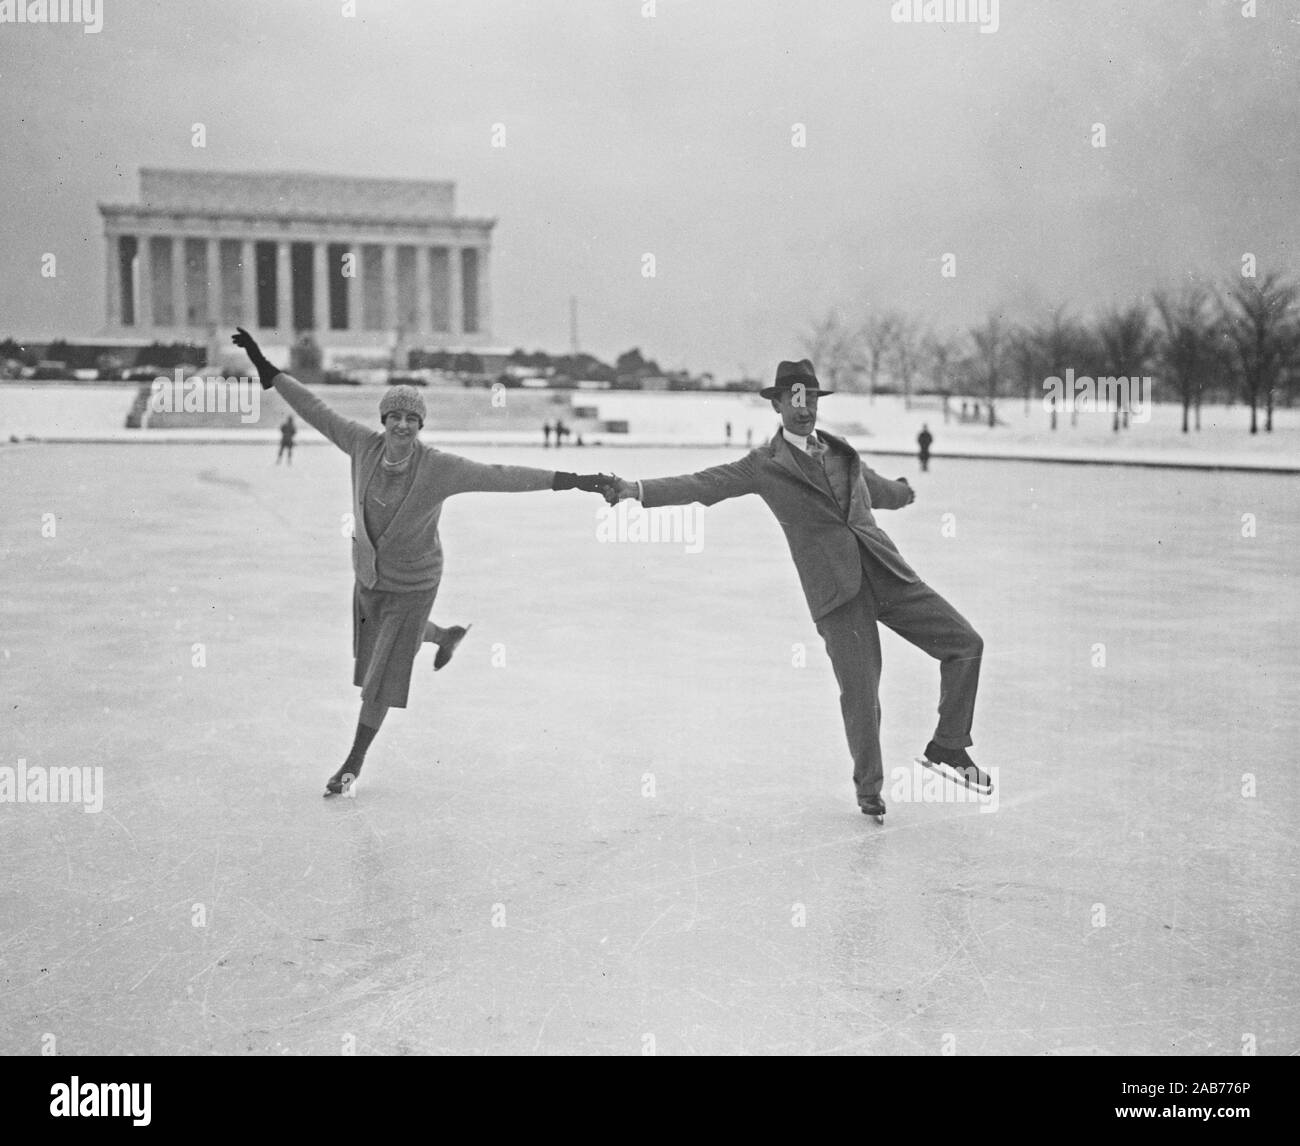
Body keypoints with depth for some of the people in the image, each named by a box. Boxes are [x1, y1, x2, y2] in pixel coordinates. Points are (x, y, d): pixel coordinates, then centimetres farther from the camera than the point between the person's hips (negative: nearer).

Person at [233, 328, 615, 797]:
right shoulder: (365, 444, -17)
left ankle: (353, 762, 22)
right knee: (389, 644, 33)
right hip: (368, 575, 5)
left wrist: (573, 480, -33)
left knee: (380, 676, 2)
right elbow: (316, 411, -9)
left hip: (412, 584, -5)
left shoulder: (439, 468, -26)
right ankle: (447, 636, 66)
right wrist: (267, 369, -11)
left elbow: (503, 477, -28)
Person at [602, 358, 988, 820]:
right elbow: (702, 484, -4)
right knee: (860, 692, -7)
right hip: (836, 590, -5)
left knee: (965, 643, -1)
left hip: (885, 572, 5)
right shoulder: (764, 465, 3)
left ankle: (948, 749, 13)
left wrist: (902, 492, 59)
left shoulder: (843, 454, 18)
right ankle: (869, 789, 16)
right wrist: (639, 490, -17)